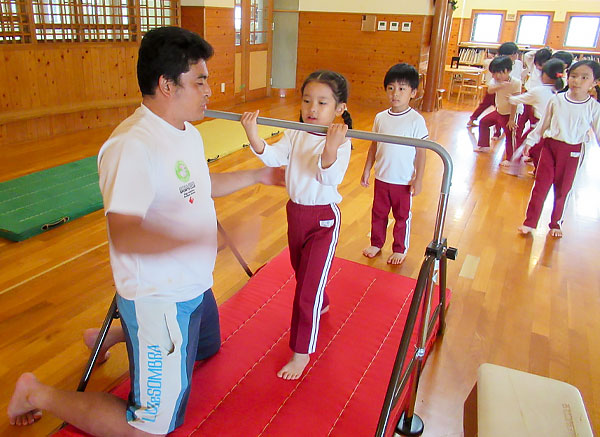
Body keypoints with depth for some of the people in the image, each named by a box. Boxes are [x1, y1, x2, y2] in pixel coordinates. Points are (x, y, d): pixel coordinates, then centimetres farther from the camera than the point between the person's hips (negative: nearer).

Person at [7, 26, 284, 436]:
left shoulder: (188, 133, 5)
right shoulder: (133, 145, -27)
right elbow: (123, 235, -34)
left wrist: (258, 175, 21)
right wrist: (193, 240, -47)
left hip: (194, 287, 10)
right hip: (159, 300, -10)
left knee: (208, 347, 35)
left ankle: (115, 334, 40)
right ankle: (37, 394, 19)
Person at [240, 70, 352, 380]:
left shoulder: (340, 142, -19)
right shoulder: (295, 135, -2)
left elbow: (330, 178, -34)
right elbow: (272, 157, -11)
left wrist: (331, 148, -52)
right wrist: (252, 135, -27)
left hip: (323, 218, -6)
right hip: (295, 211, 7)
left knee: (307, 287, -4)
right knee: (302, 271, 27)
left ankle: (301, 352, 12)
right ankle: (321, 305, 58)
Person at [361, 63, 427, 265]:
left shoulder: (416, 120, -12)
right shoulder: (380, 118, 0)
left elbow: (421, 151, -10)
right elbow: (374, 146, 8)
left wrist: (418, 179, -11)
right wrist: (366, 170, 9)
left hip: (404, 180, -4)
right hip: (381, 177, 4)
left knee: (402, 216, 12)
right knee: (378, 213, 17)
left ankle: (400, 249, 29)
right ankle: (376, 243, 36)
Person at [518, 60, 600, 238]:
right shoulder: (556, 100, -2)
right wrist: (530, 141, 12)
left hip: (572, 151, -1)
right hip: (550, 145, 1)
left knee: (563, 189, 10)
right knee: (540, 185, 3)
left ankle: (556, 223, 28)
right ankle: (530, 222, 13)